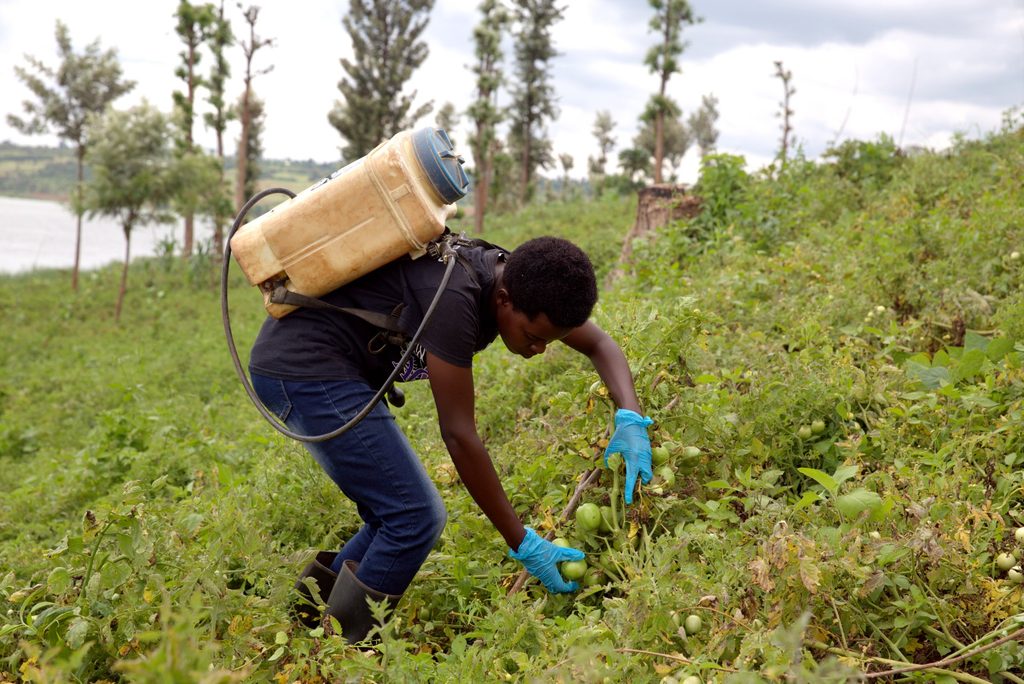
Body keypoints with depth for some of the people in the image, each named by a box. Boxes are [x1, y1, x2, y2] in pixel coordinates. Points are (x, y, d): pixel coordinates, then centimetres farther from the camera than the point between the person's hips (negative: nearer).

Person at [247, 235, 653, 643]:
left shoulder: (517, 279, -3)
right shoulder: (453, 296, -29)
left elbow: (599, 344, 11)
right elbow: (458, 434, -25)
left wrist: (631, 418, -9)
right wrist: (522, 544, -19)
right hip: (303, 368, -10)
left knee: (402, 518, 10)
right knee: (415, 519, -12)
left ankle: (312, 619, 21)